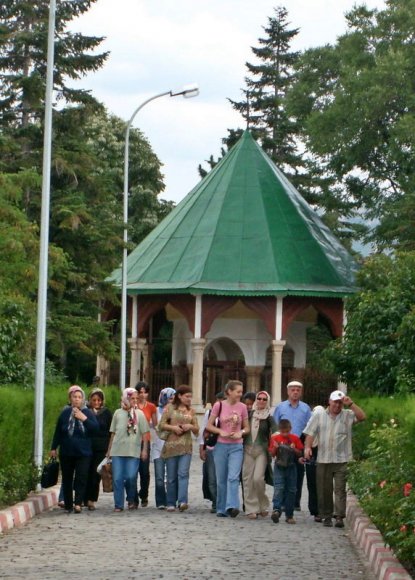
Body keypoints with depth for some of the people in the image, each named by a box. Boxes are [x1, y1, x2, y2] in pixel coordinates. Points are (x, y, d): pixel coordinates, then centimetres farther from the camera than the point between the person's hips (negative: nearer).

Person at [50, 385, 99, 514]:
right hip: (66, 452, 2)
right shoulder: (65, 413, 3)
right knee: (67, 479, 7)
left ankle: (78, 503, -14)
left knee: (81, 477, -13)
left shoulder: (88, 413, 1)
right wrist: (53, 448, 8)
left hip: (83, 452, -2)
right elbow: (58, 432, 9)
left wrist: (84, 419, -18)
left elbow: (96, 428, -8)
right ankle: (68, 505, 16)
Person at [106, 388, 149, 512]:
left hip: (133, 451, -2)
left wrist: (145, 449, -3)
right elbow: (113, 433, 14)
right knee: (117, 478, -2)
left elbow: (144, 433, 4)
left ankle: (131, 500, 18)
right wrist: (109, 449, 13)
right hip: (117, 450, 2)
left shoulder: (139, 414, 5)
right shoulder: (118, 413, 9)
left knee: (131, 477, -6)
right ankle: (118, 505, 3)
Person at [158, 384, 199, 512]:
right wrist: (173, 427, -14)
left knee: (183, 473, -14)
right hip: (171, 445, -1)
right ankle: (171, 503, 11)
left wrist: (190, 426, -5)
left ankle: (183, 501, -25)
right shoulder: (170, 408, 5)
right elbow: (162, 425, 2)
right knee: (171, 476, 3)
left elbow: (197, 430, 16)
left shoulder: (191, 411, 13)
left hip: (186, 446, 1)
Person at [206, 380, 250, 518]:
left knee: (233, 477, -16)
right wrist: (221, 432, -14)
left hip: (236, 446, 0)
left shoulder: (242, 407, 2)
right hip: (221, 446, 0)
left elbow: (247, 427, 11)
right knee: (221, 479, 5)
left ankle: (232, 506, -24)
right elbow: (209, 426, 2)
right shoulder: (219, 406, -2)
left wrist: (241, 433, -11)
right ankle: (221, 509, 14)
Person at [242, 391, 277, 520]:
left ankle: (262, 505, 7)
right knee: (248, 479, -1)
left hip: (262, 451, -3)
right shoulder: (249, 414, 8)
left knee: (258, 478, -14)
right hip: (248, 449, 3)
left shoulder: (269, 417, 1)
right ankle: (251, 509, 4)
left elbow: (275, 432, -10)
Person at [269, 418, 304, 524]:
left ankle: (289, 515, 9)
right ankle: (276, 510, -27)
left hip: (291, 467, 1)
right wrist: (275, 448, -15)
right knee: (278, 488, -16)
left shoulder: (295, 438, 4)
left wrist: (294, 449, -15)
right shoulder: (275, 438, 3)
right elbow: (272, 454, 5)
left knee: (291, 490, 4)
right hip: (279, 467, -1)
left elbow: (300, 453, 5)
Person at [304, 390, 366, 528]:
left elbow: (362, 417, -8)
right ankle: (326, 516, 15)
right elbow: (310, 433, 6)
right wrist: (308, 447, -9)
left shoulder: (347, 416, 8)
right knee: (324, 490, 6)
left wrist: (351, 404, -11)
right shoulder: (319, 416, 11)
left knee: (340, 489, -6)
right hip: (323, 459, 2)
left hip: (342, 460, -2)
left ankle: (339, 517, -10)